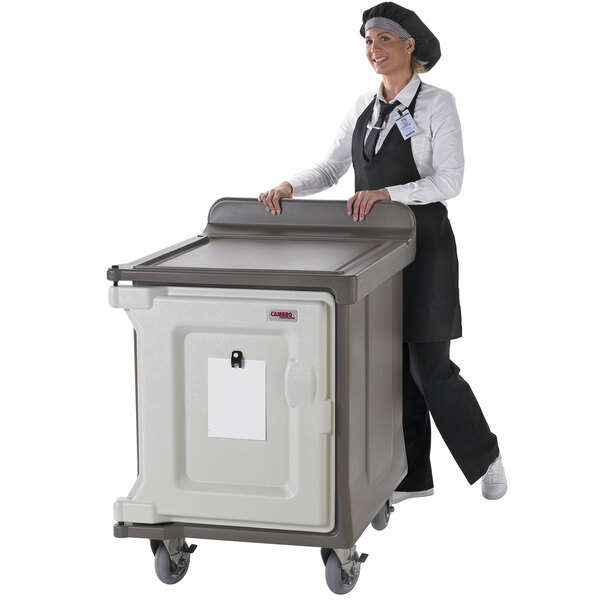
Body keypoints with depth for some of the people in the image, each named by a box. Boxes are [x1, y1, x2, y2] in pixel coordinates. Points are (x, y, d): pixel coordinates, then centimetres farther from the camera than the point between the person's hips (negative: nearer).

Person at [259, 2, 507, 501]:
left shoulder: (438, 104, -9)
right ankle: (413, 477, 17)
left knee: (430, 367, -5)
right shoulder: (363, 107, 10)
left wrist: (386, 193, -29)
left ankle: (485, 455, 18)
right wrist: (288, 188, -12)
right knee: (394, 363, 8)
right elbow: (331, 169, 7)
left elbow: (447, 182, -16)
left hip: (423, 245, -6)